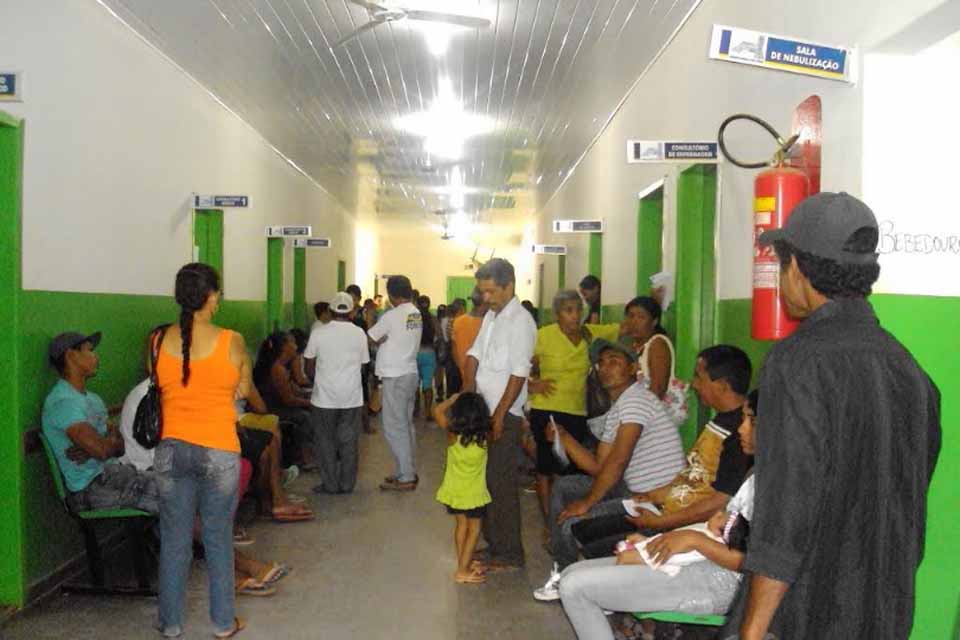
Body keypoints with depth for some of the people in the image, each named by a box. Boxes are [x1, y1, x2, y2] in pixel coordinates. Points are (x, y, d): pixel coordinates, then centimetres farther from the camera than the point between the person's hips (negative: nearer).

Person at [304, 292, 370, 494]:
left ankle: (330, 484, 12)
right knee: (349, 441, 10)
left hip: (325, 397, -1)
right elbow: (362, 365, 4)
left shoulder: (319, 333, -6)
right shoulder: (359, 333, -2)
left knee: (326, 441, 9)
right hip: (352, 397, 2)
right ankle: (347, 484, 14)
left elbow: (309, 365, 3)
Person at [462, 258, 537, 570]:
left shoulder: (520, 321, -14)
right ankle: (492, 543, 28)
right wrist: (468, 388, -7)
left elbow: (518, 373, -18)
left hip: (504, 414, -8)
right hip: (482, 409, 8)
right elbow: (474, 353, 9)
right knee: (485, 478, 15)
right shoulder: (491, 316, 12)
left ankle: (509, 553, 9)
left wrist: (499, 415, -18)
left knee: (501, 483, -2)